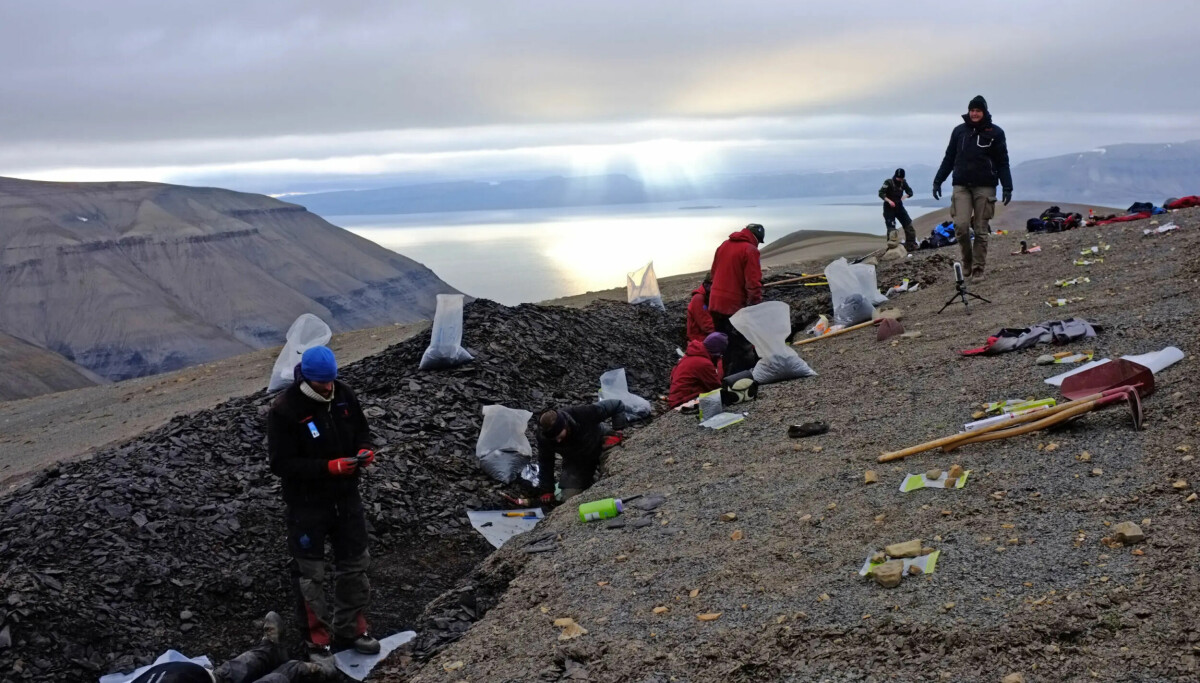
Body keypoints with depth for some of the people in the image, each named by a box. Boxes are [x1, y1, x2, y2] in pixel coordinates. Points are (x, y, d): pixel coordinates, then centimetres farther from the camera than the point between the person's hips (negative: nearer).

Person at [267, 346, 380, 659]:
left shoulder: (343, 395, -5)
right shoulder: (284, 410, -21)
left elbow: (361, 430, 11)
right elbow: (281, 464, -21)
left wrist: (364, 450, -12)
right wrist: (329, 467, -29)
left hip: (346, 496, 5)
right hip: (307, 504, -5)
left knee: (354, 565, 16)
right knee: (310, 574, 8)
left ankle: (350, 629, 34)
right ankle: (317, 639, 25)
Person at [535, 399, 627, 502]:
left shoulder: (584, 414, -39)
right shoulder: (544, 436, -28)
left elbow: (617, 405, -28)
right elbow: (545, 462, -10)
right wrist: (546, 490, -7)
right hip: (575, 461, 2)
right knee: (570, 496, -11)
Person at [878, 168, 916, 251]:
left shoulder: (903, 183, 3)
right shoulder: (888, 182, -12)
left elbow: (910, 192, 8)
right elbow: (881, 193, -17)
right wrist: (889, 201, -31)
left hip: (899, 207, 5)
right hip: (889, 208, -5)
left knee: (908, 225, 0)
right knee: (891, 228, -7)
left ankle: (911, 245, 8)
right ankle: (891, 247, -2)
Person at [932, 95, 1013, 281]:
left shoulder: (995, 132, 3)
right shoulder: (959, 131, 9)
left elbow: (1002, 163, 4)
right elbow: (949, 158, 15)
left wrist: (1007, 187, -4)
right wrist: (938, 181, 10)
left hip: (984, 187, -1)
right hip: (961, 186, 1)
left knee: (981, 230, 0)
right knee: (961, 226, -12)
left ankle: (978, 269, 8)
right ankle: (967, 261, 11)